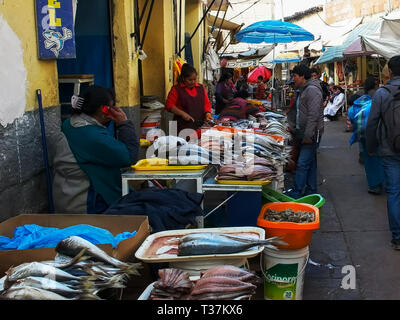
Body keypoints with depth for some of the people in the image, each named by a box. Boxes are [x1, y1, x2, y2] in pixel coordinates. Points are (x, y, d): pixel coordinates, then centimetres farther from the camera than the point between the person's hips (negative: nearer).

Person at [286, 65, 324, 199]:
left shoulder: (312, 90, -15)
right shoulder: (301, 91, 18)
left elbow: (313, 115, -21)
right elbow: (294, 110, 28)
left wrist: (308, 135, -22)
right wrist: (292, 125, 16)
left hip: (311, 133, -10)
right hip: (302, 132, 10)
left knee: (303, 164, -10)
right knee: (310, 163, 14)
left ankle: (296, 193, -8)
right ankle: (311, 190, 22)